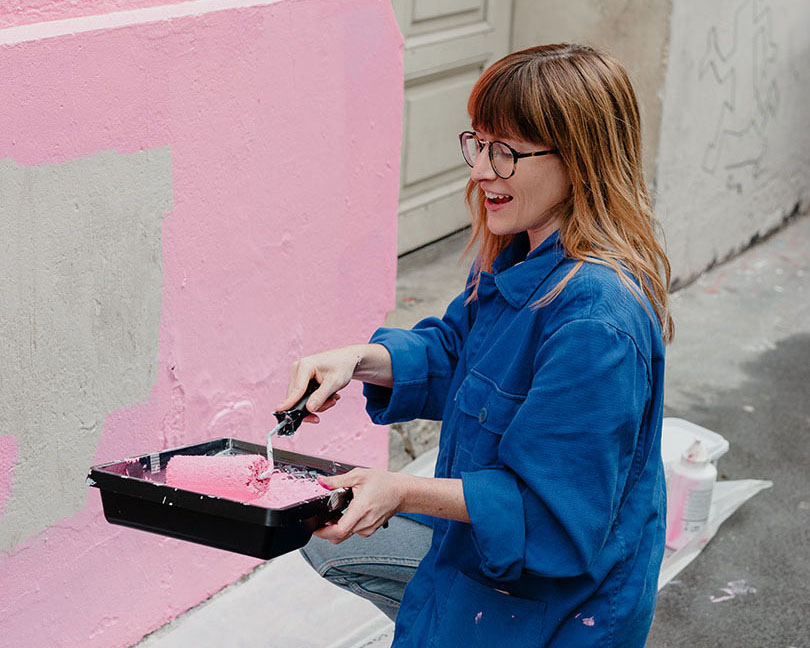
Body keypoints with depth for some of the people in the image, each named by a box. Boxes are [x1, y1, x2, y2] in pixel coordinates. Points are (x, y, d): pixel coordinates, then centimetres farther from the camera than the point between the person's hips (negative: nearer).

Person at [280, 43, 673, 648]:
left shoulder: (596, 320, -32)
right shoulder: (517, 256, -3)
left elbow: (552, 508, -28)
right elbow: (450, 353, 10)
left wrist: (406, 493, -30)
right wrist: (359, 359, -8)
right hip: (485, 532, 9)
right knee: (320, 532, 19)